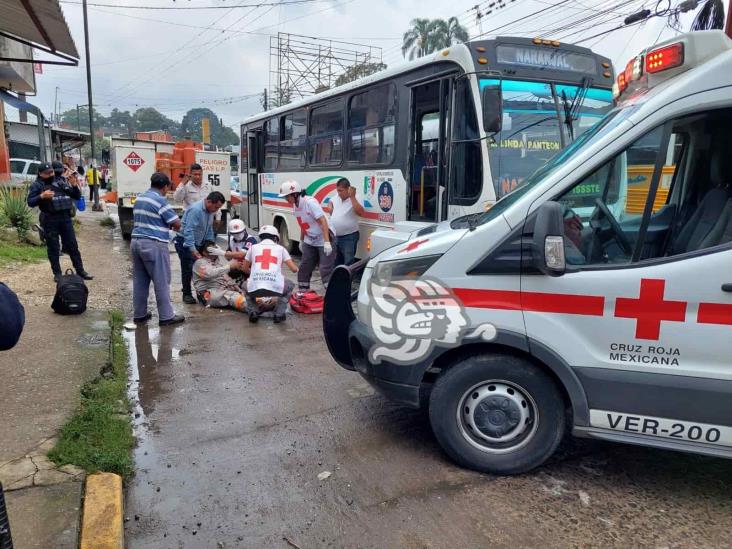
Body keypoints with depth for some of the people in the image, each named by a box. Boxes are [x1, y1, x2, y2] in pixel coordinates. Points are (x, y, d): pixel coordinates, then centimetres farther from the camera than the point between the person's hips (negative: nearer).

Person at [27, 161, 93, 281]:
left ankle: (80, 271, 12)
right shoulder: (37, 185, 2)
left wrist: (74, 185, -4)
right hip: (50, 220, -3)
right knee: (53, 248, 4)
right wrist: (42, 196, -22)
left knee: (73, 246, 6)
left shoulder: (61, 182, 12)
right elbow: (30, 202, -6)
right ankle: (57, 273, 13)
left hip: (65, 218, 3)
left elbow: (77, 196, 13)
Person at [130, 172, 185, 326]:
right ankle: (166, 316, 4)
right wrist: (174, 226, 13)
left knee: (139, 280, 13)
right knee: (161, 281, -1)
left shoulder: (140, 198, 14)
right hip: (153, 244, -8)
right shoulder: (160, 200, -11)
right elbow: (177, 223, -11)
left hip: (136, 241, 8)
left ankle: (139, 314, 20)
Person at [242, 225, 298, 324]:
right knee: (290, 285, 32)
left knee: (247, 286, 37)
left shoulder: (253, 247, 20)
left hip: (255, 288, 1)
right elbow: (294, 269, 16)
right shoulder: (280, 248, 18)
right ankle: (279, 314, 19)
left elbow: (245, 268, 30)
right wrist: (295, 268, 40)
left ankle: (253, 312, 18)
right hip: (275, 287, -1)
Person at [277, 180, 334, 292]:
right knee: (304, 267, 12)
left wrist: (327, 242, -32)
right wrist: (301, 241, 20)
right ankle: (302, 292, 25)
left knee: (326, 269, -10)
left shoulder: (310, 202, -22)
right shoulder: (295, 206, 2)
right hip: (309, 241, 8)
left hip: (323, 240, -8)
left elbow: (323, 221, -26)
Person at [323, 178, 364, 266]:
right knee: (336, 262, 20)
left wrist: (352, 197, -28)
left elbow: (360, 212, -29)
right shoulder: (336, 197, 7)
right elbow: (331, 202, 29)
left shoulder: (355, 199, -12)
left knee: (348, 264, -7)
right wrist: (330, 205, 6)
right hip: (335, 236, 7)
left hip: (349, 237, -7)